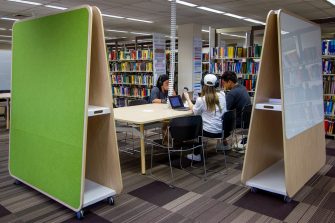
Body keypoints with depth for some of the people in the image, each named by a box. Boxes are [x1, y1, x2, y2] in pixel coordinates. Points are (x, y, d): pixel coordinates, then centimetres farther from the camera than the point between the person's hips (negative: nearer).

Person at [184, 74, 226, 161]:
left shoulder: (201, 100, -14)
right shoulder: (222, 96, -3)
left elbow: (195, 111, 4)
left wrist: (188, 98, 15)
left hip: (209, 132, -5)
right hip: (222, 131, 5)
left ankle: (196, 155, 29)